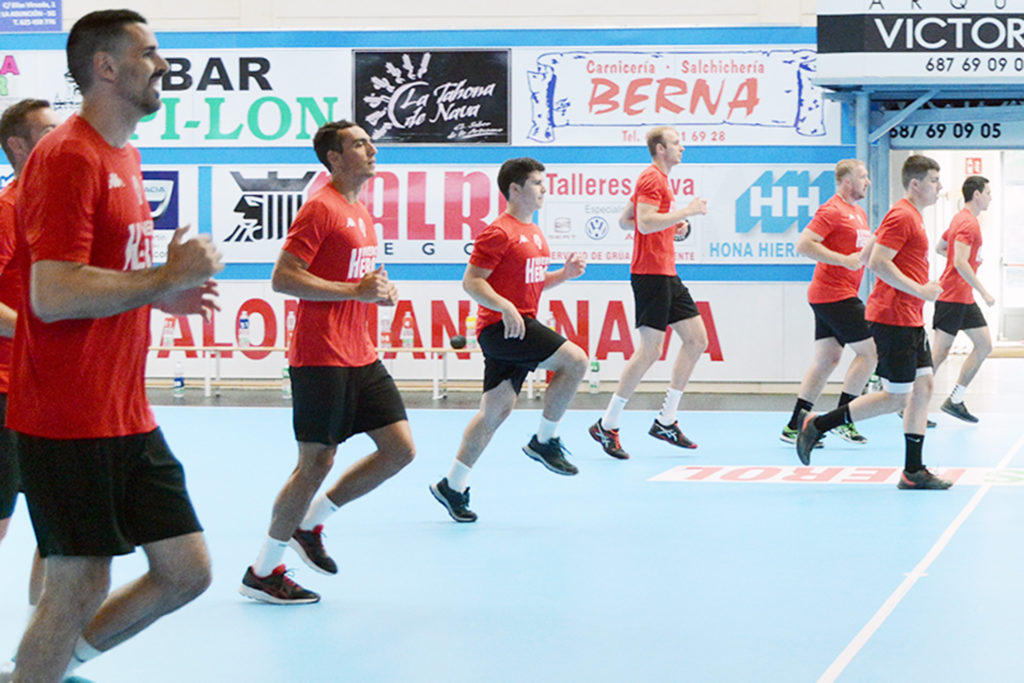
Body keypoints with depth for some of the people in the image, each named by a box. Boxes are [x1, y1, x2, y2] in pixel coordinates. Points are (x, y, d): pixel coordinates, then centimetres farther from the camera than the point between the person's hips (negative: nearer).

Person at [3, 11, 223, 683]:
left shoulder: (124, 155, 15)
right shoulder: (67, 157, -15)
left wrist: (165, 293, 8)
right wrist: (168, 277, -16)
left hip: (128, 420, 9)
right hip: (70, 422, -9)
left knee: (188, 570, 10)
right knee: (80, 588, -2)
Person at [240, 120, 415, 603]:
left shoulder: (360, 210, 17)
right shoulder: (320, 208, -11)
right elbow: (283, 277, -18)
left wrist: (381, 290, 7)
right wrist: (355, 290, -21)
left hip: (361, 358, 9)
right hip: (321, 359, -9)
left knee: (400, 449, 4)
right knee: (317, 462, -5)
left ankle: (309, 525, 18)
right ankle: (262, 572, 8)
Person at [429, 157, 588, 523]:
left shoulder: (534, 232, 18)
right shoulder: (499, 232, -12)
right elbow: (471, 282, -16)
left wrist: (564, 273, 11)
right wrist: (505, 307, -27)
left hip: (521, 325, 9)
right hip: (499, 327, -9)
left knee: (496, 410, 9)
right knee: (575, 360, -18)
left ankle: (452, 486, 15)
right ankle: (544, 440, -5)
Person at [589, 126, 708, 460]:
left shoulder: (659, 179, 20)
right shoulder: (652, 179, -11)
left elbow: (625, 220, 25)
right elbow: (644, 222, -24)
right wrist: (687, 211, -19)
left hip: (666, 274, 11)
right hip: (650, 273, -11)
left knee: (697, 339, 8)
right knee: (650, 349, -10)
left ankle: (666, 421, 11)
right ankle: (607, 425, -3)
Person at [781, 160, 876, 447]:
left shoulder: (858, 213, 19)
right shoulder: (832, 210, -12)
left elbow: (863, 252, 28)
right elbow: (803, 244, -20)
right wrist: (845, 260, -22)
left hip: (826, 297, 10)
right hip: (835, 295, -10)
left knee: (826, 360, 9)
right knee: (869, 350, -7)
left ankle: (794, 426, 9)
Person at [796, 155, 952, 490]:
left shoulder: (912, 216, 17)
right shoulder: (902, 216, -14)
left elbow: (874, 254, 24)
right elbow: (878, 263, -22)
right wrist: (919, 290, -20)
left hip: (910, 320, 10)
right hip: (893, 319, -10)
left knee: (923, 385, 5)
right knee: (897, 396, -6)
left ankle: (913, 471, 7)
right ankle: (817, 425, 2)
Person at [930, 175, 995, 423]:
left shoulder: (962, 219, 16)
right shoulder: (968, 223, -16)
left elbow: (939, 247, 26)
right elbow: (960, 263, -25)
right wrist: (983, 292, -22)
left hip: (965, 299, 10)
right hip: (952, 298, -10)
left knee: (984, 345, 7)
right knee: (940, 351, -8)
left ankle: (955, 400, 10)